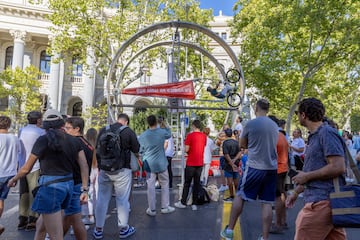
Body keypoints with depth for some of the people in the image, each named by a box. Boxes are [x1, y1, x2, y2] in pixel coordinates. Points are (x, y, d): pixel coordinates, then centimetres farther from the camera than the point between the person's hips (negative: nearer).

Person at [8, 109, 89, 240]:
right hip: (68, 185, 6)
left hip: (51, 186, -6)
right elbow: (84, 166, 1)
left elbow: (26, 169, 0)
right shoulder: (74, 141, 6)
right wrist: (84, 190, 5)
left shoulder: (43, 140, -7)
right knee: (41, 224, 28)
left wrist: (13, 179, 20)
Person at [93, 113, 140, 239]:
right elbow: (136, 151, 1)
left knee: (102, 199, 13)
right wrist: (138, 156, 23)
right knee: (122, 199, 8)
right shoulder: (129, 132, -7)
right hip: (122, 170, -3)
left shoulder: (103, 130, 3)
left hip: (104, 170, 3)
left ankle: (98, 230, 24)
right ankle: (123, 229, 20)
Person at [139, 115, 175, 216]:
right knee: (164, 185, 14)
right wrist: (164, 127, 23)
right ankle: (165, 207, 23)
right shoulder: (162, 132, -10)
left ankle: (152, 210, 15)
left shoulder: (142, 136, -7)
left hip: (149, 164, 1)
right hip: (161, 163, 0)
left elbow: (140, 151, 4)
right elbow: (169, 134, 14)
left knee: (151, 186, 7)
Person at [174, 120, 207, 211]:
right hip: (200, 163, 4)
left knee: (187, 183, 7)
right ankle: (194, 204, 13)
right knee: (197, 183, 9)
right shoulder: (204, 136, 5)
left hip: (191, 163, -4)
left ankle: (183, 202, 17)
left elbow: (186, 150, -12)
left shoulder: (190, 135, -12)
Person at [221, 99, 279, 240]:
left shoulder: (251, 124, -7)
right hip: (271, 168, 5)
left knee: (240, 196, 8)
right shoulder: (275, 126, 9)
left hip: (254, 167, -5)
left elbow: (242, 145, 4)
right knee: (266, 203, 8)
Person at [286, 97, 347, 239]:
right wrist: (296, 192, 20)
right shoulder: (314, 136, 18)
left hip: (322, 201, -9)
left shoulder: (326, 133, -12)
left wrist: (306, 176, -11)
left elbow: (338, 167, -21)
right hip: (319, 199, 9)